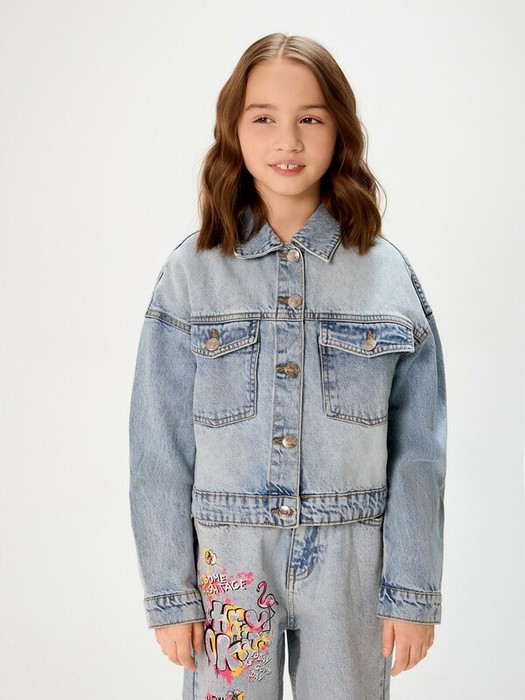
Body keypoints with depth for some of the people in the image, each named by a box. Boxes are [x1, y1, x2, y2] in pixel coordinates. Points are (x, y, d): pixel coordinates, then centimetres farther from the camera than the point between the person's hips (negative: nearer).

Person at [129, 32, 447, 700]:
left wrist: (413, 591, -2)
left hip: (351, 566, 1)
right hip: (227, 564, 0)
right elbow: (159, 447, -2)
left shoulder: (388, 273, -2)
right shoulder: (191, 272, -3)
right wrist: (168, 592, -4)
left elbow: (418, 449, -1)